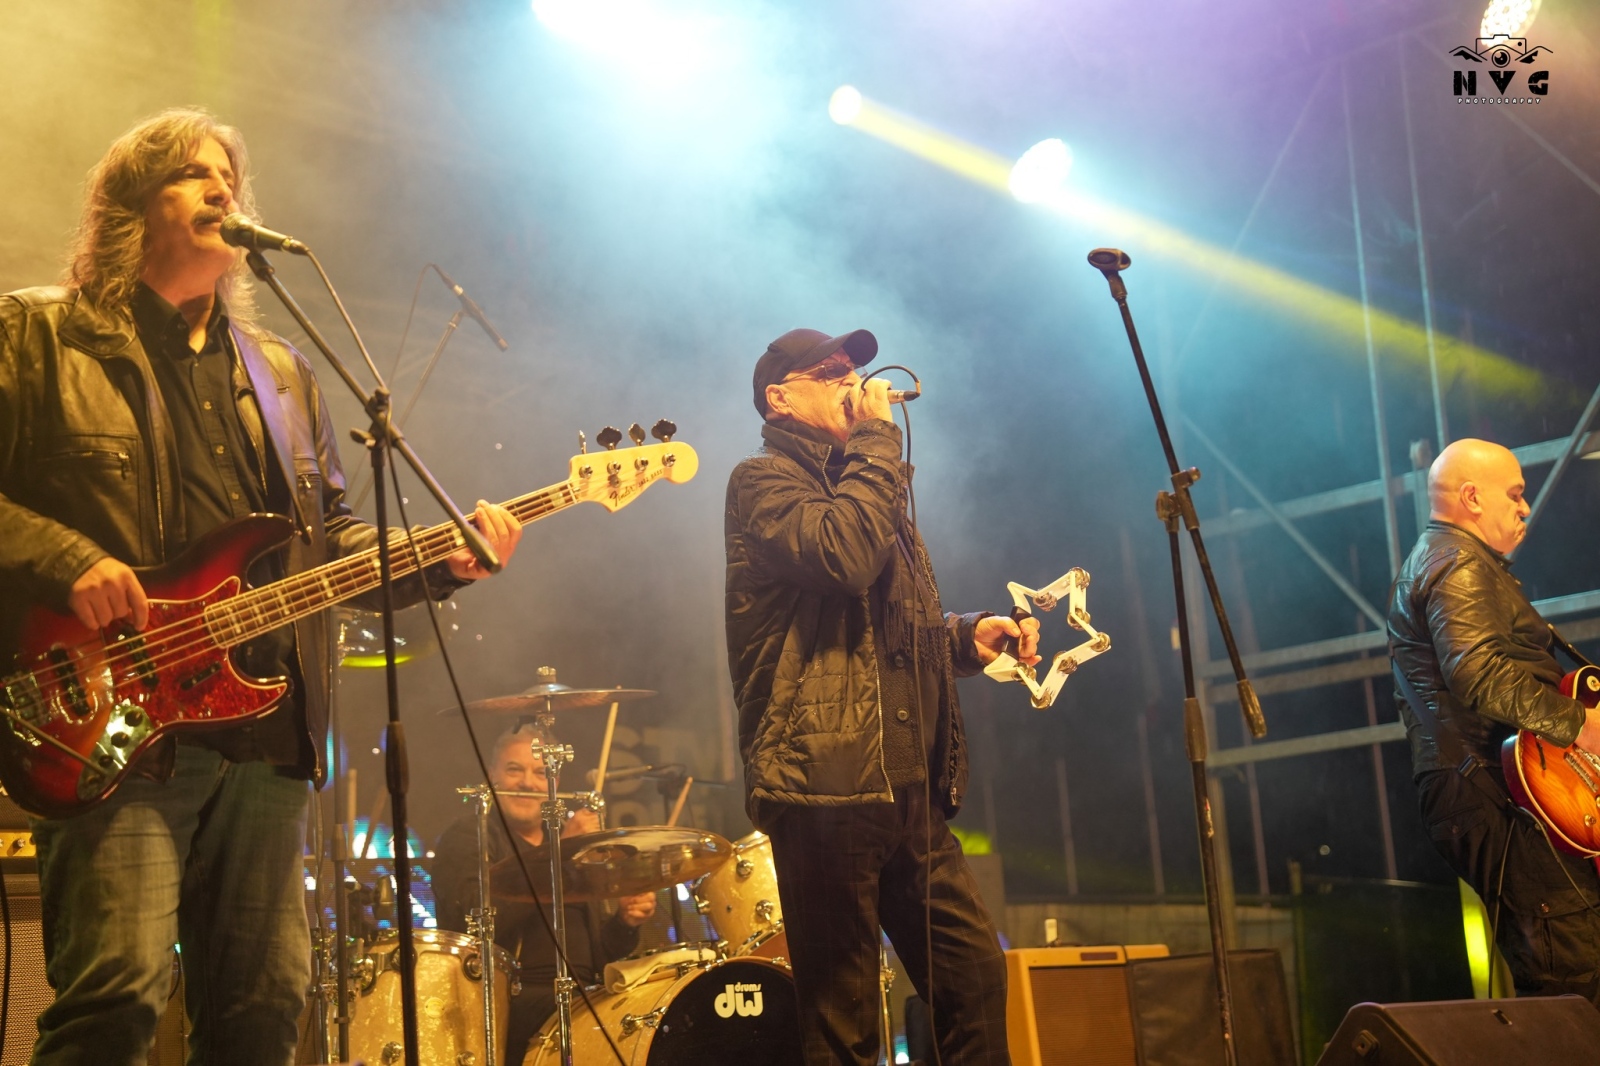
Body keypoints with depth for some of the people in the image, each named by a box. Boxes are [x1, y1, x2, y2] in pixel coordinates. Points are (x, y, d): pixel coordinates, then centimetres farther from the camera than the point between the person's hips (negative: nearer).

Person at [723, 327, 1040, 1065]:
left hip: (906, 786, 8)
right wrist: (877, 438, -9)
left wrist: (969, 634, 9)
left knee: (976, 972, 5)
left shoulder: (859, 482, 25)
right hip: (825, 782, -8)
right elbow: (842, 555, -22)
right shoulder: (763, 480, -1)